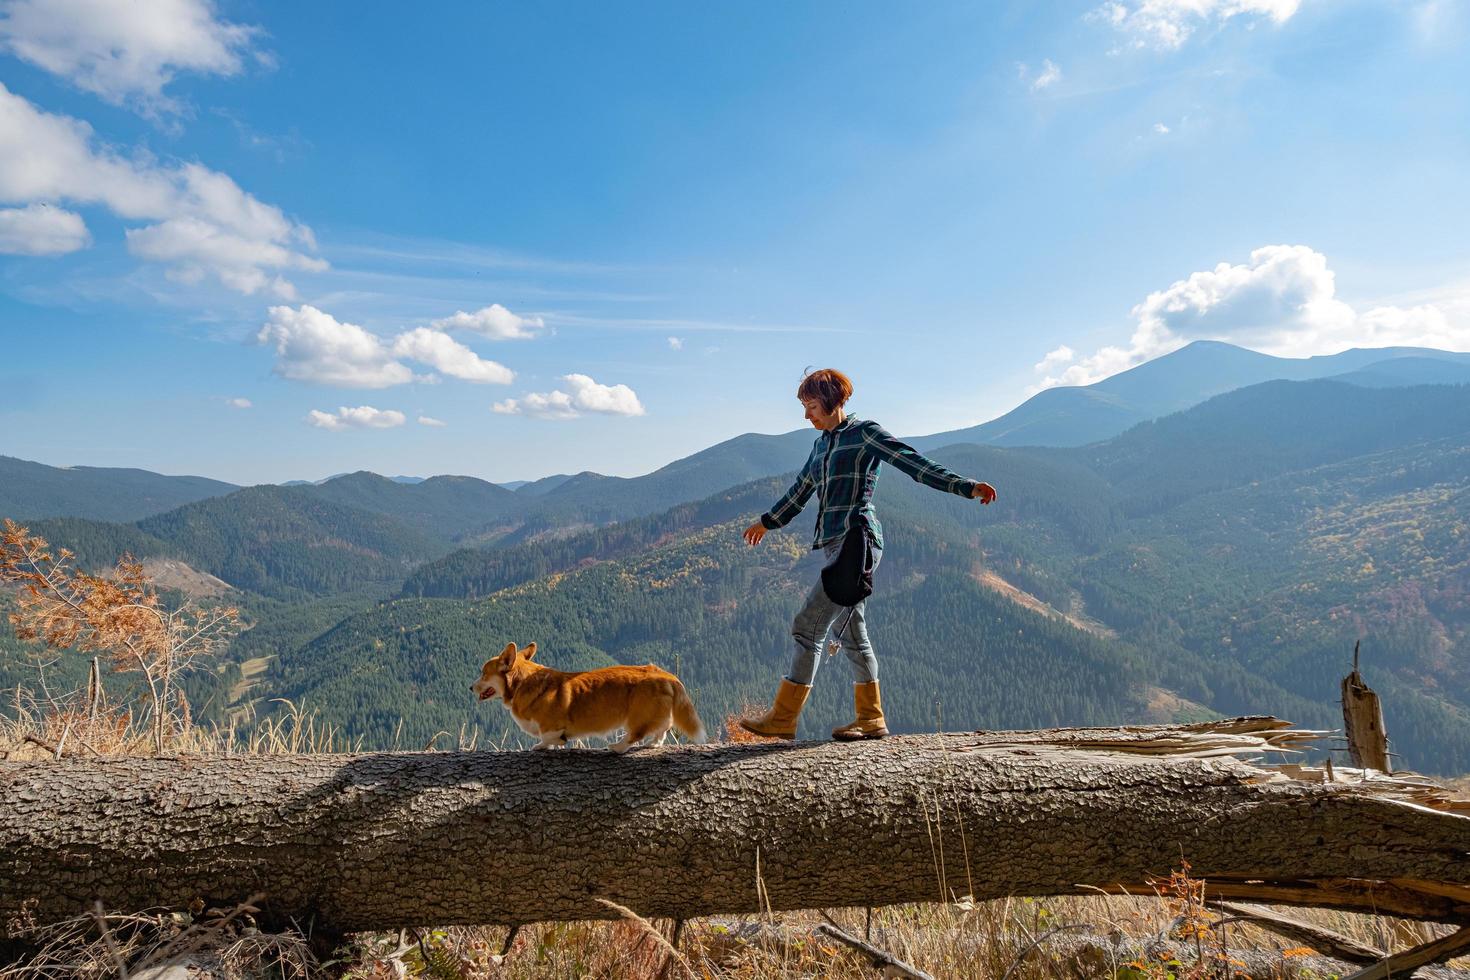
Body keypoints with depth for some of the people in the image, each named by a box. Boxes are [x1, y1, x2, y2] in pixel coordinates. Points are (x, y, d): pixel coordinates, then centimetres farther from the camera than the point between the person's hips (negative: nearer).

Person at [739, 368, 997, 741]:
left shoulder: (864, 432, -2)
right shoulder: (822, 445, 20)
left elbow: (912, 462, -9)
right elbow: (800, 491, 33)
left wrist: (965, 487, -18)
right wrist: (767, 521, 45)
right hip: (837, 544, 8)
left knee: (808, 624, -10)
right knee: (851, 632, 8)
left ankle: (783, 718, -6)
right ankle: (871, 719, 15)